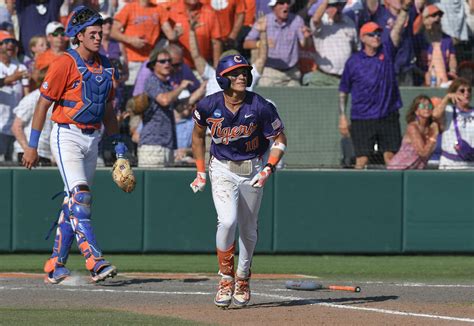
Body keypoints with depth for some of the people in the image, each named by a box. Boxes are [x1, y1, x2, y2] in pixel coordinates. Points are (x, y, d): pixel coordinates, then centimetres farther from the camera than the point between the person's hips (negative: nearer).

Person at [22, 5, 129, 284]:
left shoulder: (106, 67, 10)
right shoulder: (66, 64, -11)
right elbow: (43, 104, -10)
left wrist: (119, 144, 15)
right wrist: (32, 146, -12)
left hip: (92, 140, 7)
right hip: (67, 137, -7)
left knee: (74, 203, 9)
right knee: (80, 198, -18)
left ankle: (55, 266, 15)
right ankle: (95, 262, -27)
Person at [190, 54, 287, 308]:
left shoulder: (261, 107, -16)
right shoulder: (209, 106, -12)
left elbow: (279, 140, -5)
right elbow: (198, 135, 8)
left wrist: (268, 170, -17)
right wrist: (201, 171, 6)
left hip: (252, 170, 1)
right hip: (222, 170, -1)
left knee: (248, 229, 10)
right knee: (227, 220, -21)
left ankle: (242, 279, 31)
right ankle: (226, 278, -5)